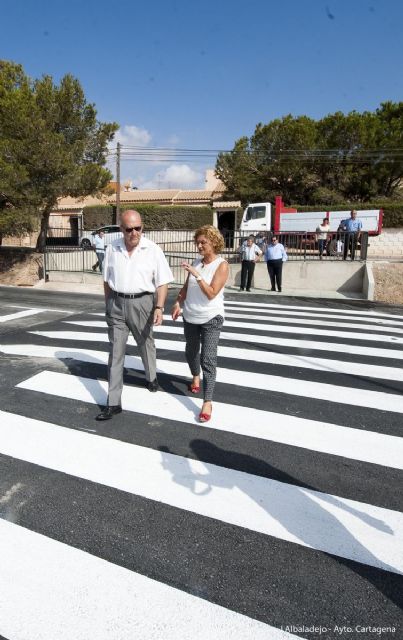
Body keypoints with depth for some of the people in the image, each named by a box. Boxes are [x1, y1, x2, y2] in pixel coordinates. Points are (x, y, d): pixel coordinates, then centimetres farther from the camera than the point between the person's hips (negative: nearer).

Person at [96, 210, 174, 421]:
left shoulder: (153, 250, -8)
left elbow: (162, 282, -6)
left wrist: (159, 307, -17)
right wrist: (108, 305, 12)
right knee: (116, 352, 1)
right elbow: (107, 280, 10)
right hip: (116, 304, 2)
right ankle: (113, 403, 5)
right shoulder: (112, 248, 0)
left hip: (142, 302, -1)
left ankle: (151, 377, 48)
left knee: (146, 344, 19)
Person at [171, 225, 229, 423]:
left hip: (211, 318, -6)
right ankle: (195, 377, 50)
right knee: (191, 352, 21)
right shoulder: (196, 262, 4)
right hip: (190, 316, 6)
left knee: (208, 359, -11)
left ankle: (207, 402, -8)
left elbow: (211, 293, -20)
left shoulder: (222, 265, -11)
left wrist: (197, 275, -27)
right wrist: (178, 303, -3)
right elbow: (186, 287, 12)